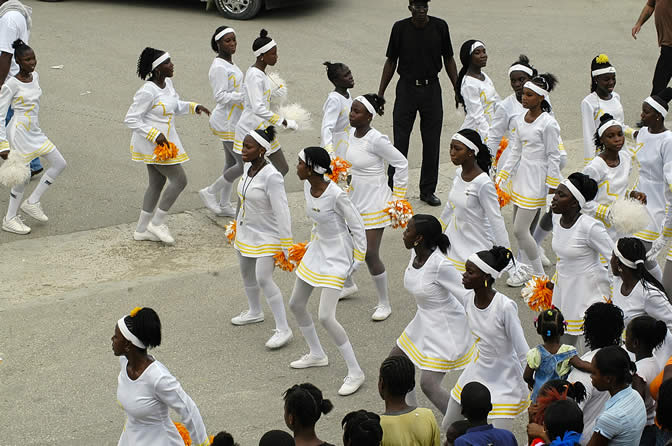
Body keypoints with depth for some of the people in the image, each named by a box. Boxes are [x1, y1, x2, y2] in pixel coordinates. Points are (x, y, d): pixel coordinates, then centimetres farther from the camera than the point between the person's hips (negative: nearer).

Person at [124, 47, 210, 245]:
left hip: (164, 140, 10)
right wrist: (155, 135, -25)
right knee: (179, 180, -6)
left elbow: (175, 106, 21)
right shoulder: (148, 91, -24)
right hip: (151, 144, -10)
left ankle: (142, 230, 27)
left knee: (157, 183, 17)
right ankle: (157, 223, 7)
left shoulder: (167, 82, 3)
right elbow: (130, 119, -21)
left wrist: (194, 107, 4)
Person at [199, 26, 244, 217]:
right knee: (245, 164, -7)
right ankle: (210, 192, 8)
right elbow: (220, 96, -24)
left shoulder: (229, 63, 9)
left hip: (233, 121, 10)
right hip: (226, 123, -10)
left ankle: (224, 205, 26)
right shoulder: (219, 68, -21)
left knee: (232, 161, 16)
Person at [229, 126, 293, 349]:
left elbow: (282, 212, -26)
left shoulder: (271, 177, -27)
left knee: (263, 279, -16)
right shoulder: (249, 167, -2)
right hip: (246, 231, 9)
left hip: (267, 235, -9)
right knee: (246, 272, 23)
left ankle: (283, 330, -8)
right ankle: (254, 312, 47)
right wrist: (238, 225, 21)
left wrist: (287, 246, -25)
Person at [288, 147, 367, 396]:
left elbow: (357, 225, -17)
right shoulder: (308, 187, -5)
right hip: (317, 251, 9)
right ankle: (317, 355, 39)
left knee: (326, 317, -15)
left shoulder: (335, 195, -28)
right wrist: (314, 241, 17)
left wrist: (358, 259, -12)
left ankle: (355, 373, -2)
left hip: (337, 258, -9)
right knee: (296, 304, 17)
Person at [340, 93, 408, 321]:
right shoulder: (352, 133, -1)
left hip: (373, 204, -8)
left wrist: (397, 197, -12)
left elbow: (402, 164, -17)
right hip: (354, 200, 8)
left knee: (370, 255, -5)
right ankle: (348, 285, 43)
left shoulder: (376, 140, -24)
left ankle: (384, 304, 12)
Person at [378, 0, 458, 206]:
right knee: (400, 141, -1)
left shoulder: (440, 26, -3)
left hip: (431, 89, 1)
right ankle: (393, 188, 9)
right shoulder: (400, 28, -6)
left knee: (432, 143, 5)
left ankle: (428, 190, 17)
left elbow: (448, 60, 6)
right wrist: (380, 94, 1)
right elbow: (391, 62, 2)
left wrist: (458, 89, 1)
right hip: (407, 88, -1)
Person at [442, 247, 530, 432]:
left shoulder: (505, 307, -28)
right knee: (449, 427, 16)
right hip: (478, 372, 7)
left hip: (505, 381, -7)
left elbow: (524, 354, -22)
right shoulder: (469, 301, -8)